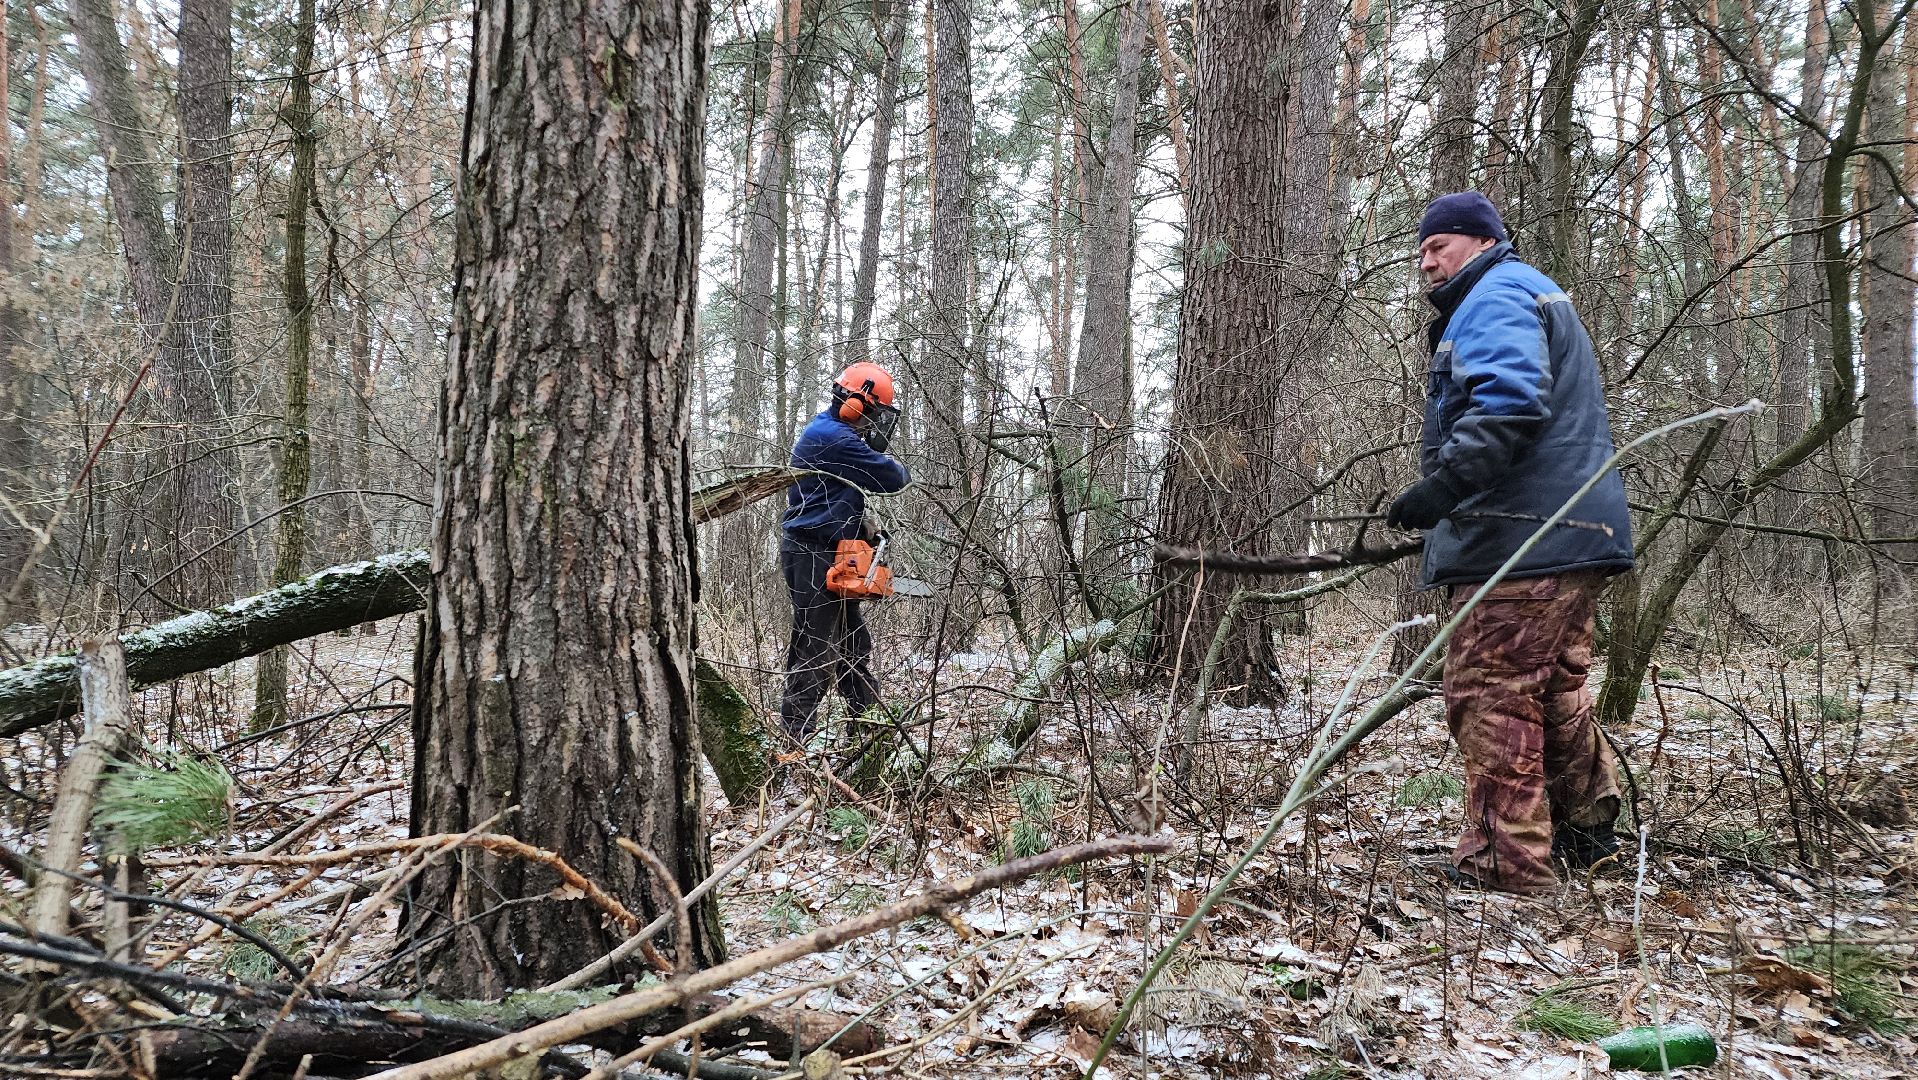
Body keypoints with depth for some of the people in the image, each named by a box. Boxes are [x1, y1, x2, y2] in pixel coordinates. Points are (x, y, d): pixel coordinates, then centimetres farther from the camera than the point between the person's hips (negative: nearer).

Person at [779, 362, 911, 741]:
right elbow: (891, 478, -19)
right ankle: (794, 736, -7)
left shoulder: (831, 434, 17)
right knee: (816, 652, -9)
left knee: (855, 644, 14)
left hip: (829, 555, 11)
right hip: (813, 556, -11)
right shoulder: (833, 437, -17)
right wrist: (900, 470, 4)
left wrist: (864, 528, 7)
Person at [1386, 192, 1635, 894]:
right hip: (1576, 538, 11)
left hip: (1519, 541, -11)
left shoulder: (1495, 297, -7)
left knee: (1491, 701, -9)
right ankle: (1589, 832, 34)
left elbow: (1509, 398, -25)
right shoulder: (1536, 297, 28)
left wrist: (1443, 484, -32)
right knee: (1556, 697, 22)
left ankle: (1504, 866, -6)